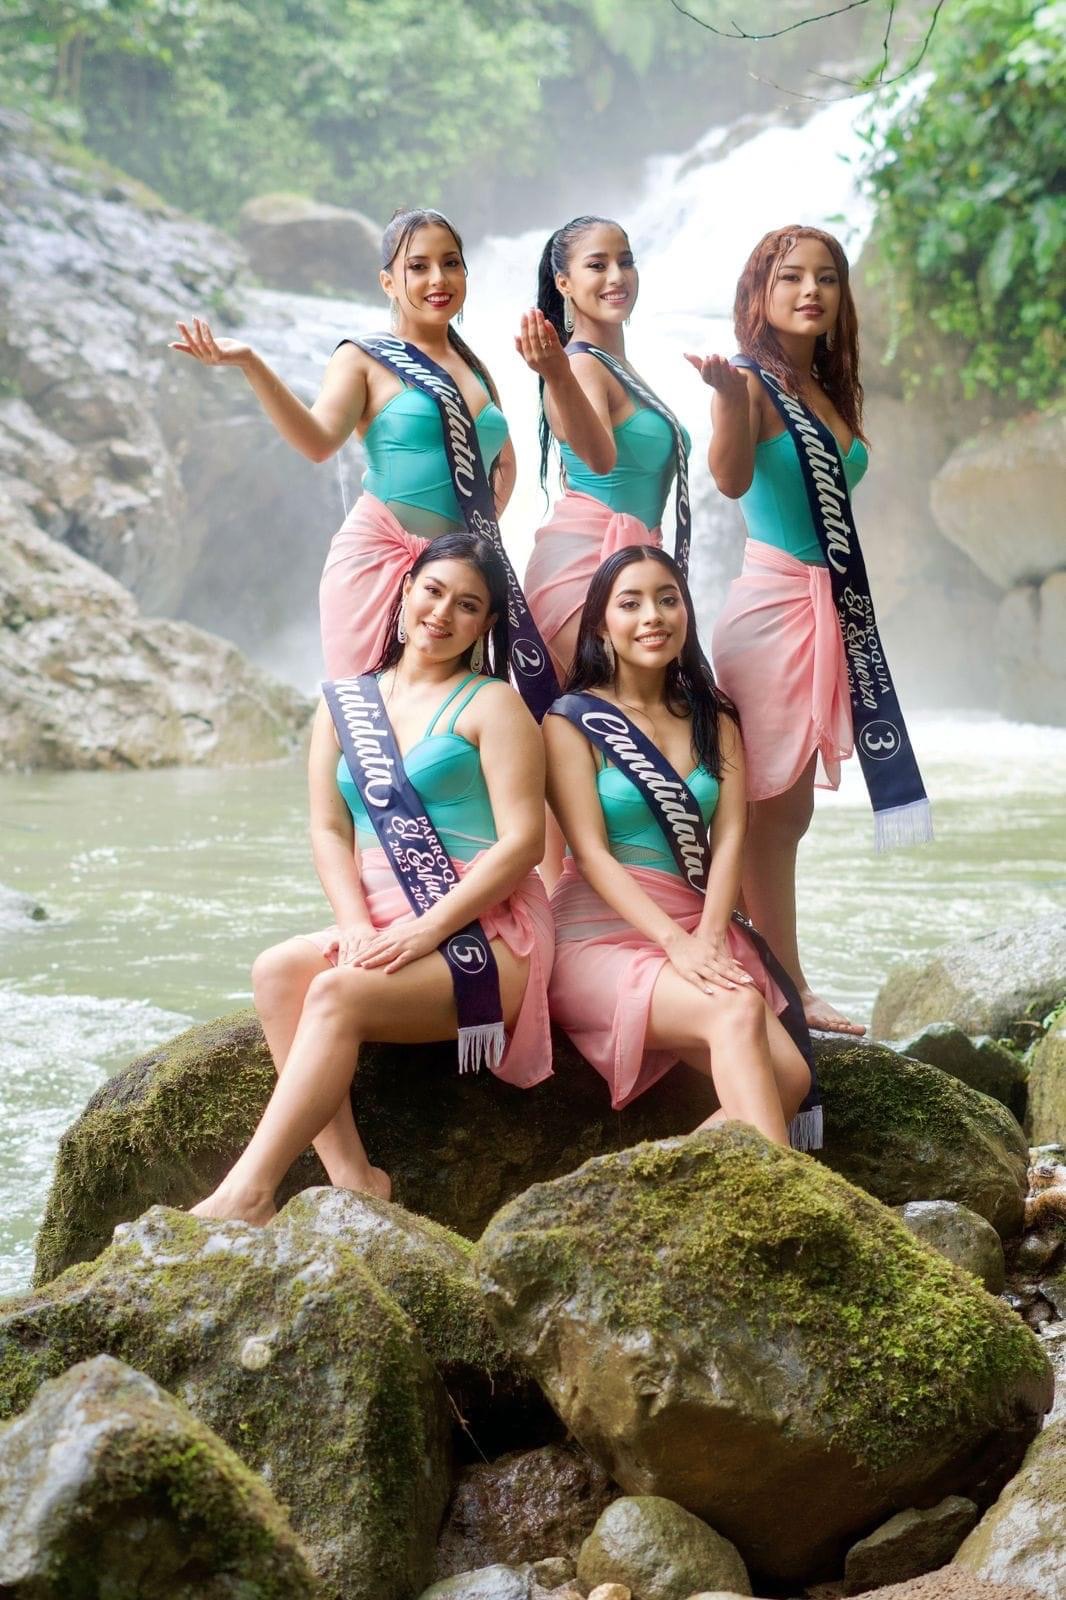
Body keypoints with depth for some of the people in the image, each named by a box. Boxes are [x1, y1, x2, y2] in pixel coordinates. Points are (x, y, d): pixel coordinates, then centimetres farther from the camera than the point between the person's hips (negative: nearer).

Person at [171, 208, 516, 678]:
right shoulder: (364, 360, 0)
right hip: (379, 559, -5)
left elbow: (504, 462, 31)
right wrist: (250, 365, -27)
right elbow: (318, 441, -17)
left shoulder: (475, 370, 16)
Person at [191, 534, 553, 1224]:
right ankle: (351, 1177, -27)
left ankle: (247, 1194, -31)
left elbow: (523, 840, -8)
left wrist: (425, 930, -17)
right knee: (277, 970, -22)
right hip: (384, 934, 5)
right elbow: (328, 829, 9)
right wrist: (357, 927, -9)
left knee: (337, 993, -28)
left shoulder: (491, 705, 2)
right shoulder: (345, 701, 17)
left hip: (489, 937, -5)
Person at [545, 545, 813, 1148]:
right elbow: (590, 852, -8)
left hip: (702, 932, 5)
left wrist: (707, 939, -15)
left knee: (788, 1076, -20)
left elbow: (730, 837, 4)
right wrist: (676, 942, -21)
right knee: (738, 1011, -32)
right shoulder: (573, 721, 2)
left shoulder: (715, 721, 16)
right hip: (603, 935, -5)